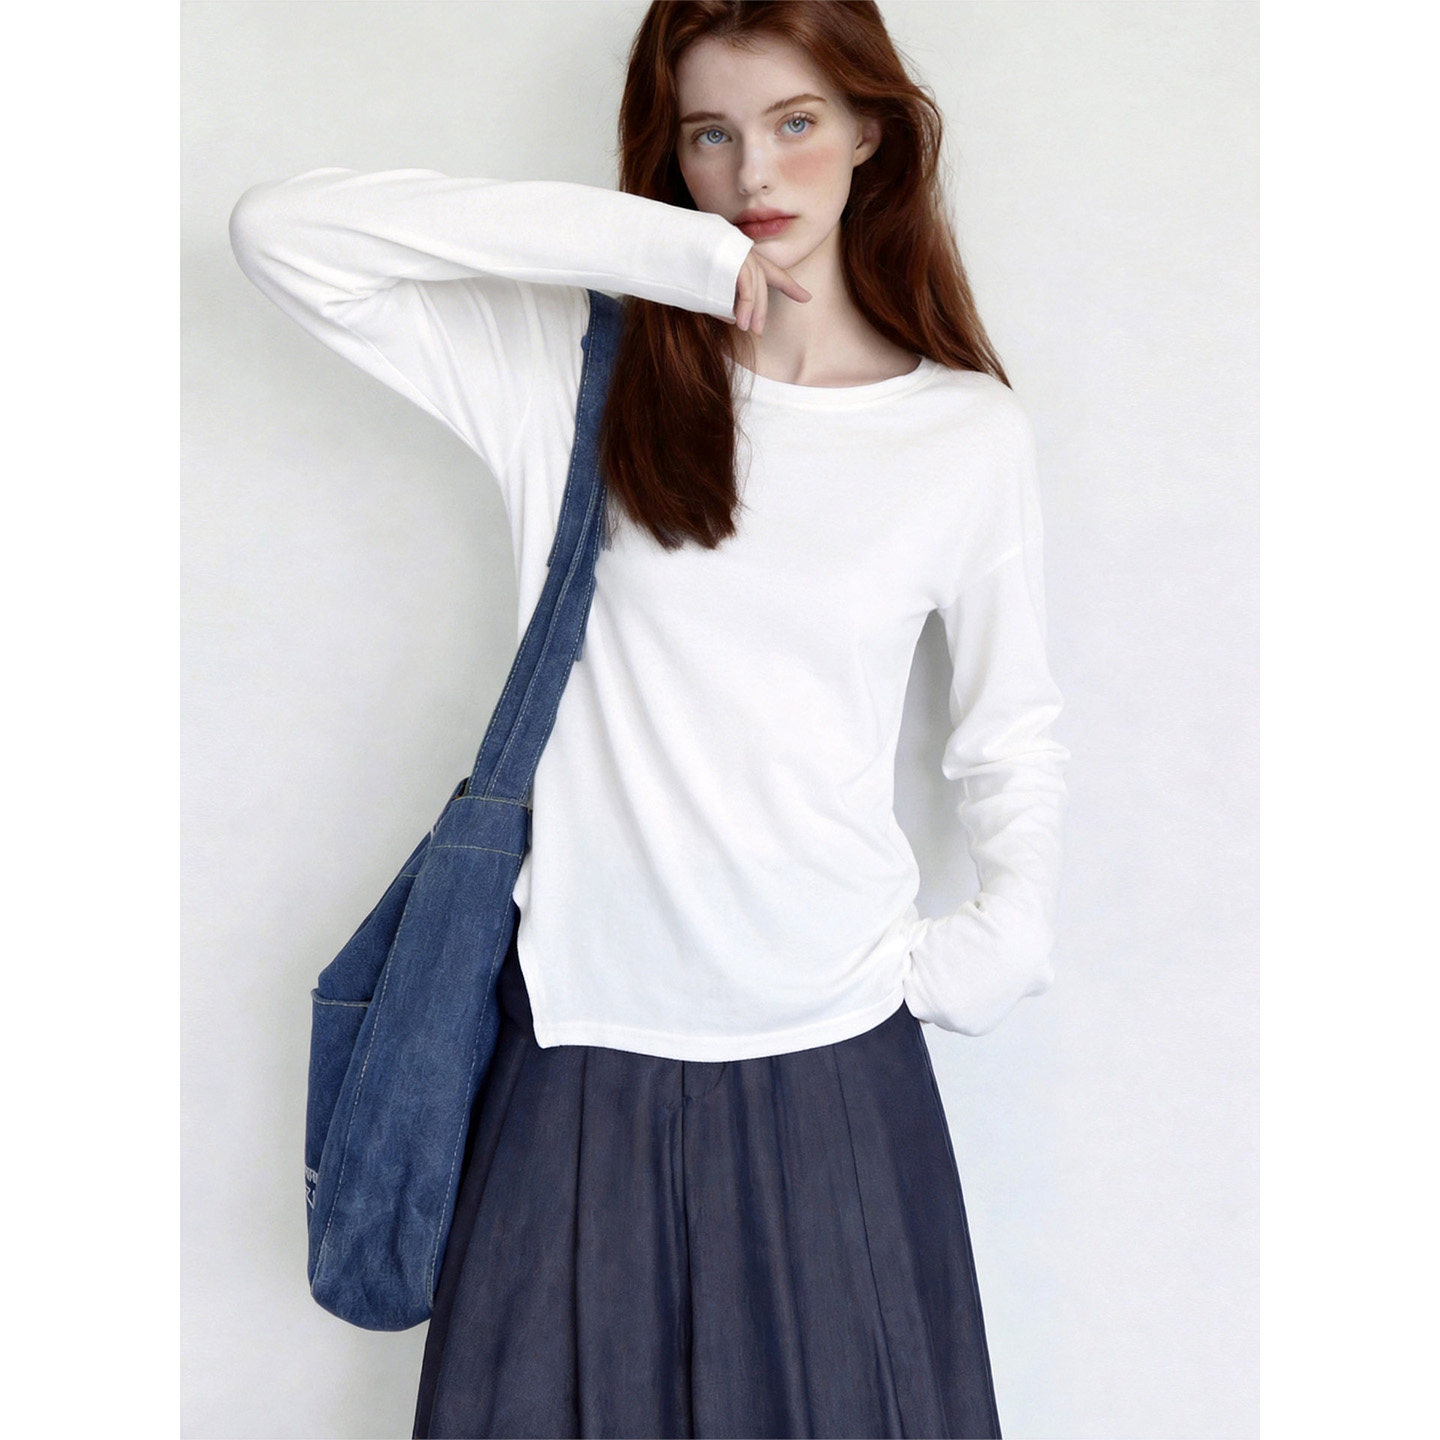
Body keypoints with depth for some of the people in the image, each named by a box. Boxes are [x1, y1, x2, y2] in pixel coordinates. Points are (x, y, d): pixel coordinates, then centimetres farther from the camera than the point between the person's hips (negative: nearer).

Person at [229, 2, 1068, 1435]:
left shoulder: (973, 433, 2)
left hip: (836, 1054, 1)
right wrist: (639, 239, -14)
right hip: (587, 1044, 0)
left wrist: (1010, 931, -2)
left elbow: (1011, 732, 13)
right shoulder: (577, 368, -2)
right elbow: (281, 231, -10)